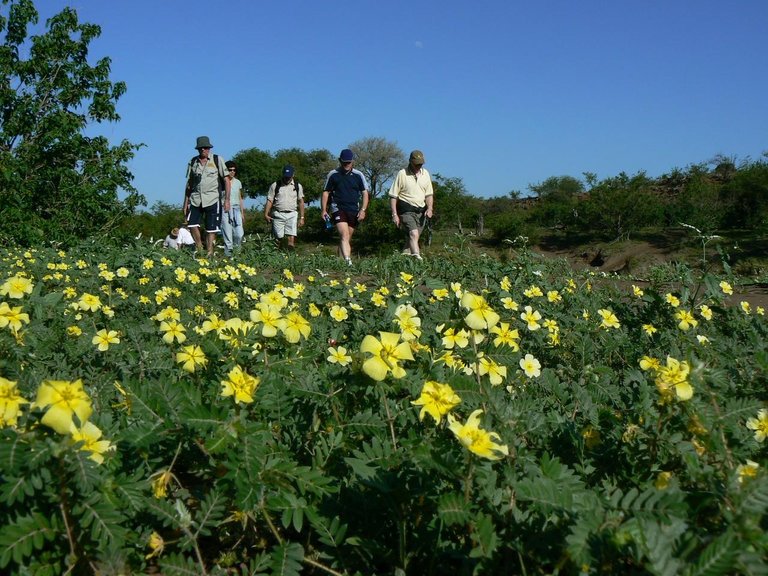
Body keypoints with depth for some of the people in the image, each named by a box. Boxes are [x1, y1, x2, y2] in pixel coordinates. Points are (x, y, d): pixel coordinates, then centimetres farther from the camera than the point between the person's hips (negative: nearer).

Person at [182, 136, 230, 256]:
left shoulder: (217, 160, 1)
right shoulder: (193, 162, 11)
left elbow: (226, 180, 0)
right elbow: (189, 183, 15)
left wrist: (227, 200, -8)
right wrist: (186, 202, 10)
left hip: (212, 200, -3)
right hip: (195, 200, 3)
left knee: (211, 230, -4)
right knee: (192, 225, -8)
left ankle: (209, 254, 2)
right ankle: (200, 250, 9)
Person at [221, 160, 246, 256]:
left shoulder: (238, 182, 13)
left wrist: (242, 213, 17)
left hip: (236, 209, 4)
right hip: (225, 209, -4)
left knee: (239, 234, -6)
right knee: (227, 234, -6)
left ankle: (236, 249, 18)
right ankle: (228, 251, 4)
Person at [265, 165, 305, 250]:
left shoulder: (298, 186, 9)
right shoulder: (275, 185, 5)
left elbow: (301, 202, 10)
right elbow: (269, 201, 4)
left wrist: (302, 217, 5)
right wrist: (266, 214, -7)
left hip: (292, 215, 0)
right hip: (278, 214, 0)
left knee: (291, 238, -10)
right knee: (278, 237, 1)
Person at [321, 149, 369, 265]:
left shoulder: (358, 175, 6)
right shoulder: (333, 174, 5)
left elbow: (365, 193, 9)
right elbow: (326, 192, 11)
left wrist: (363, 210, -2)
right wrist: (323, 210, 4)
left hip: (354, 211, 3)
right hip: (338, 208, -3)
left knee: (348, 239, 6)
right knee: (344, 235, -20)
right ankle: (348, 261, -32)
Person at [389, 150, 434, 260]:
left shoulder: (425, 173, 11)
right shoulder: (402, 174, -5)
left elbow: (429, 194, 16)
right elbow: (393, 196, -3)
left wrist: (430, 209, 0)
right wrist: (394, 214, -9)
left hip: (421, 211, 5)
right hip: (406, 211, -5)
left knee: (410, 238, 8)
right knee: (413, 234, -22)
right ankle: (417, 258, -33)